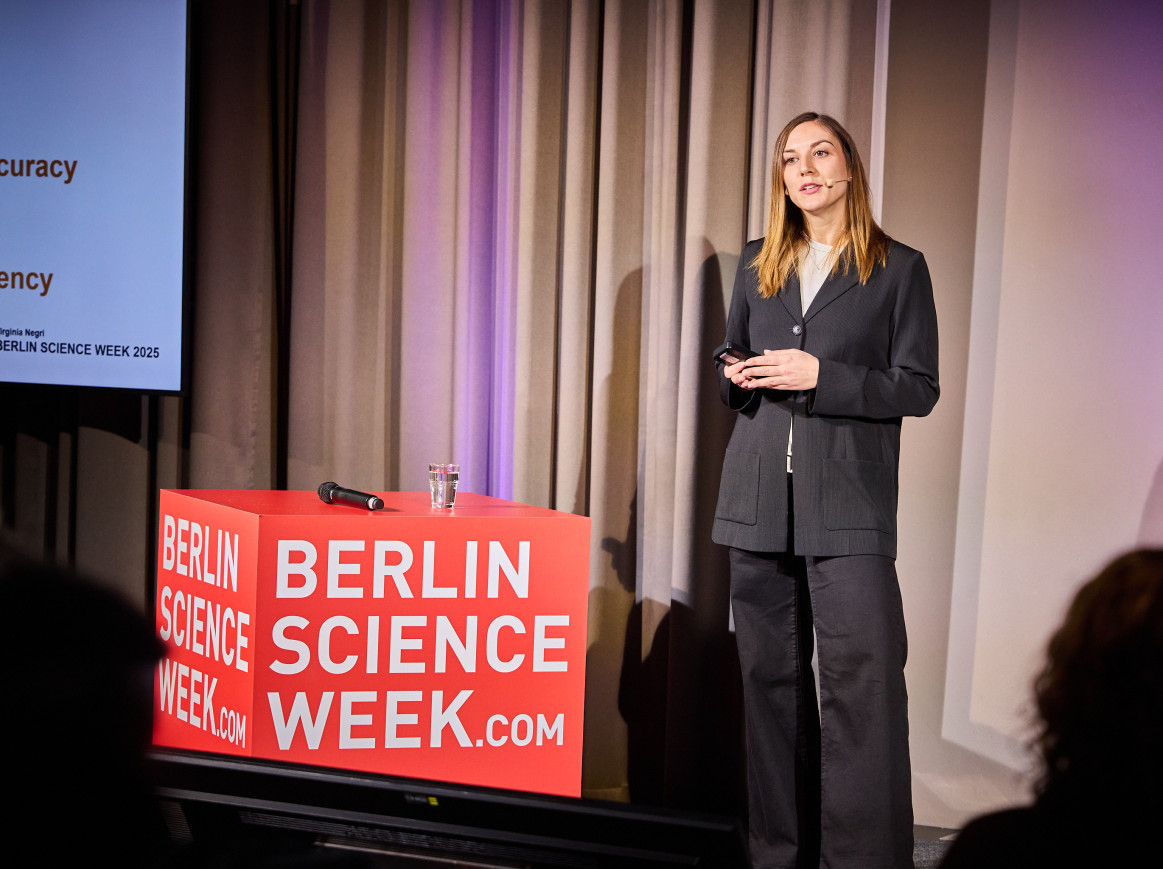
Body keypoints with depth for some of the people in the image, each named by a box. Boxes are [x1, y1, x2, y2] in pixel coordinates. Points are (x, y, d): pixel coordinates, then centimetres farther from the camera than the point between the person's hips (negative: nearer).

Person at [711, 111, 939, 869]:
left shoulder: (899, 268, 2)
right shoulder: (758, 265, 14)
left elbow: (920, 389, -2)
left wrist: (822, 377, -14)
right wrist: (736, 376, -2)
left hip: (848, 508, -4)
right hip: (761, 504, 4)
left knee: (863, 678, -10)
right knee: (771, 676, 8)